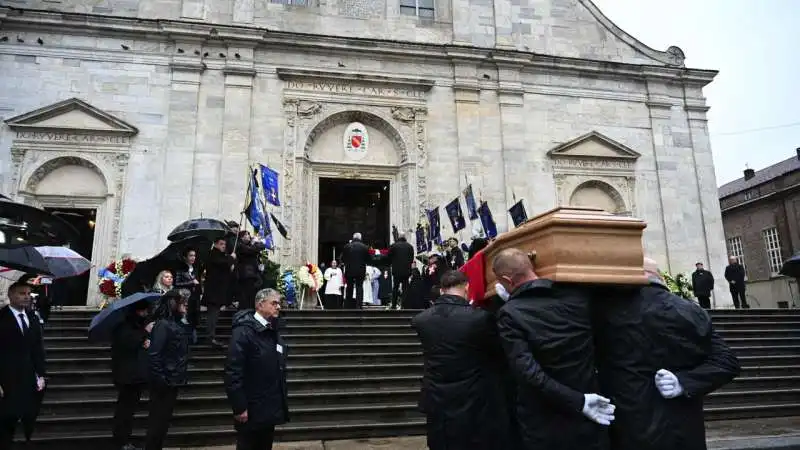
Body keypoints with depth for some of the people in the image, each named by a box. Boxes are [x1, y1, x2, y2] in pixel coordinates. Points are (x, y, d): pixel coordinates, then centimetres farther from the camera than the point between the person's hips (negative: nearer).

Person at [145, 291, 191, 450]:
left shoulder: (178, 324, 6)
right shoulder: (163, 325, -18)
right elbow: (153, 355, -23)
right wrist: (160, 380, -22)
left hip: (173, 380, 9)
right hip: (164, 383, -8)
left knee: (164, 419, 18)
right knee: (158, 420, 4)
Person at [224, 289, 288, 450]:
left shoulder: (273, 331, 10)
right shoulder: (244, 331, -17)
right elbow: (233, 372, -22)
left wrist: (282, 401, 15)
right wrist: (239, 407, -22)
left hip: (270, 409, 8)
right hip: (252, 411, -8)